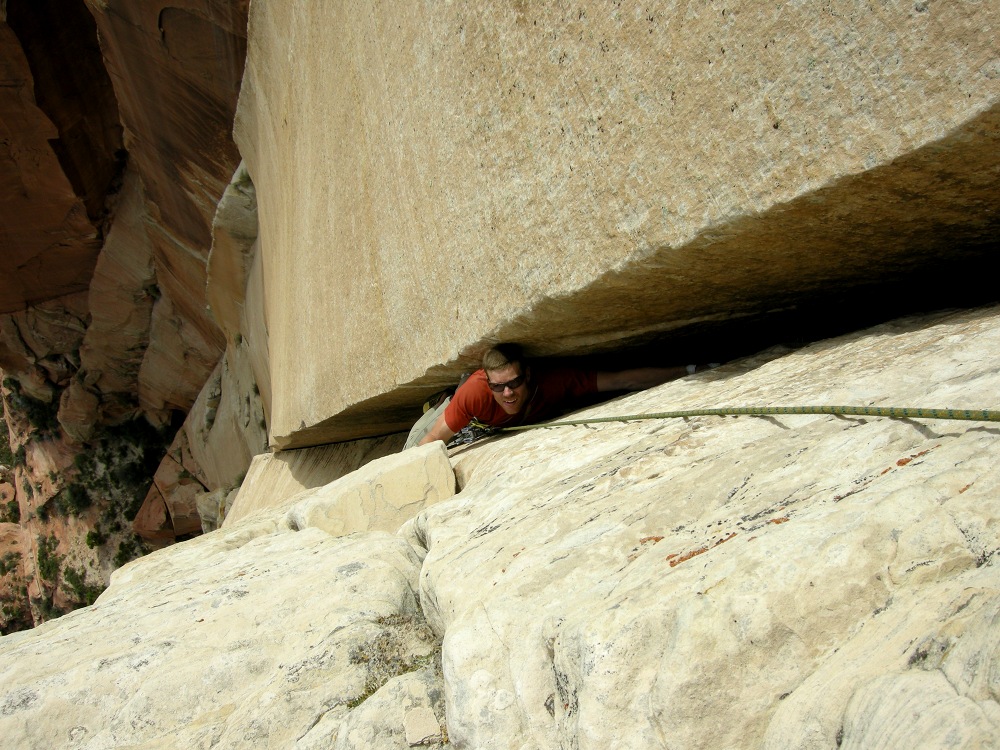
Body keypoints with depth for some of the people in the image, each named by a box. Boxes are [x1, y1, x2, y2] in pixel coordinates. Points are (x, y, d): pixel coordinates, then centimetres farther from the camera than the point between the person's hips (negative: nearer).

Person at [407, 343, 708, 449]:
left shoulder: (554, 381, -48)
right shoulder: (474, 392, -49)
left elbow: (626, 380, -47)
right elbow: (434, 439, -38)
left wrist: (689, 372, -49)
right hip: (478, 417, -2)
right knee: (417, 443, 4)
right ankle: (442, 404, 29)